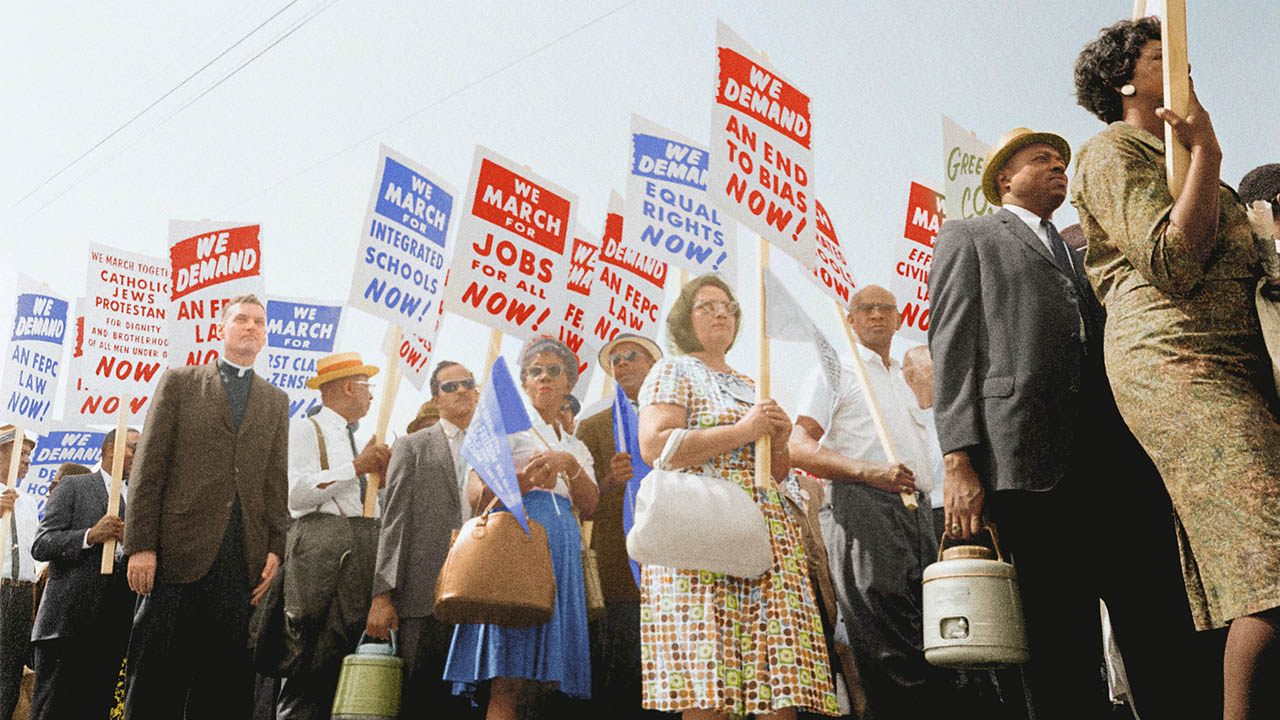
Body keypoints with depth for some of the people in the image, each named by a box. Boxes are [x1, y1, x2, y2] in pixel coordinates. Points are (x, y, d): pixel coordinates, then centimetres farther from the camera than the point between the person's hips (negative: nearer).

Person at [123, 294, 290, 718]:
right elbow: (148, 468, 2)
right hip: (179, 552, -2)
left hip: (244, 558, 2)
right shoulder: (179, 382, 10)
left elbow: (277, 482, 12)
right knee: (157, 683, 1)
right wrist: (141, 544, -7)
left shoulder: (276, 401, 17)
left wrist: (275, 549, 1)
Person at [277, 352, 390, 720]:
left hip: (366, 550, 6)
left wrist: (384, 475, 6)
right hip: (320, 546, -6)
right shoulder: (305, 431, 4)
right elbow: (297, 493, -13)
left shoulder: (363, 439, 24)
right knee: (309, 659, -9)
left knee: (345, 655, 1)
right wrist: (357, 467, -10)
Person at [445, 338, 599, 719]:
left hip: (562, 550, 5)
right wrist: (523, 480, -21)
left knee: (542, 677, -2)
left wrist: (569, 464, -9)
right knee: (507, 685, -14)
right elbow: (476, 494, -3)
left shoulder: (576, 447, 25)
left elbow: (589, 507, 9)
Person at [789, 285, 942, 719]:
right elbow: (800, 448, -5)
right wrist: (868, 471, -20)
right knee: (888, 655, -14)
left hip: (918, 515, 6)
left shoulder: (904, 382, 28)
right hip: (863, 509, -6)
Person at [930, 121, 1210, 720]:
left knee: (1164, 640, 1)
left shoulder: (1081, 254, 32)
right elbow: (952, 349, 2)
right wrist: (958, 461, -11)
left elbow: (1114, 345, 26)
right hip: (1033, 462, -5)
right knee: (1062, 654, -5)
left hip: (1123, 462, 5)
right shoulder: (968, 238, 15)